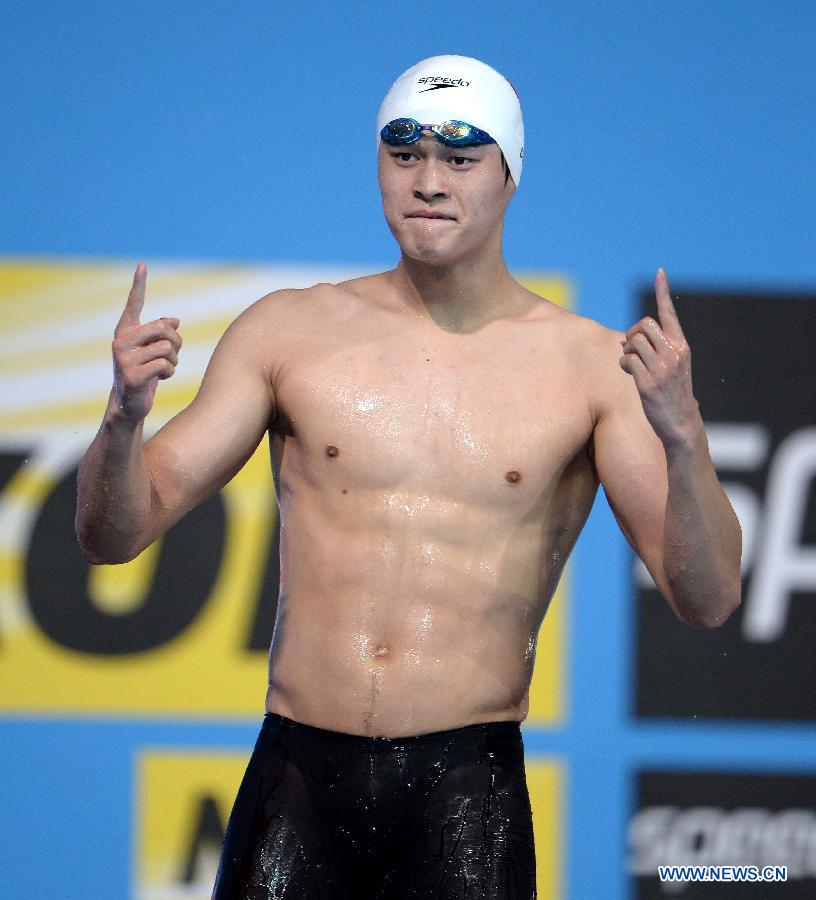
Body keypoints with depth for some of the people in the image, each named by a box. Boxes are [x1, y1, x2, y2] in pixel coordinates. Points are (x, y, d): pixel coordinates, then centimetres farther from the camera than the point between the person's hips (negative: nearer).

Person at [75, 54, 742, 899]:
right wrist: (124, 418, -14)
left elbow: (707, 601, -4)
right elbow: (113, 535, 8)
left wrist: (681, 437, -22)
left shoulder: (590, 365, 2)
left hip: (466, 788, -1)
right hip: (297, 773, 1)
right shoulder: (288, 331, 7)